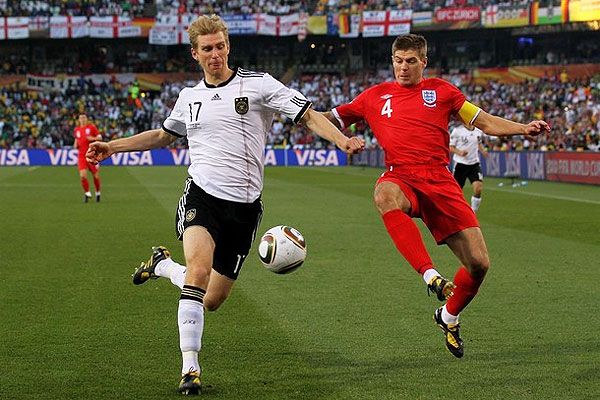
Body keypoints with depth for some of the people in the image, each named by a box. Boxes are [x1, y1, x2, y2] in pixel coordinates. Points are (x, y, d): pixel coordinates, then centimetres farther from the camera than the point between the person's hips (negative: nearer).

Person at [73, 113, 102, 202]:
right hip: (82, 155, 2)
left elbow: (100, 137, 1)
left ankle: (98, 193, 25)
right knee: (82, 176, -13)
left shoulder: (91, 127, 0)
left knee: (96, 176, 2)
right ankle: (87, 193, 4)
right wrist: (75, 145, 3)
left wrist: (93, 138, -19)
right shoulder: (77, 130, 11)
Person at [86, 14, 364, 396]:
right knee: (200, 269, -28)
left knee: (212, 300, 5)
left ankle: (164, 264, 36)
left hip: (244, 206, -1)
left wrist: (343, 141, -22)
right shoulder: (189, 97, 12)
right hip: (202, 196, 1)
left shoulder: (258, 84, -1)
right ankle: (190, 367, -22)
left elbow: (309, 116, -5)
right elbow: (164, 135, 32)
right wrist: (113, 146, 27)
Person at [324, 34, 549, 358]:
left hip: (439, 180, 1)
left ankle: (449, 316, 21)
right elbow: (331, 119, 23)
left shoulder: (441, 90, 16)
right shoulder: (376, 96, 17)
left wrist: (524, 128, 2)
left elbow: (486, 122, 17)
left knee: (479, 263, -9)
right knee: (385, 196, -44)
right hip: (401, 176, -1)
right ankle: (430, 274, -45)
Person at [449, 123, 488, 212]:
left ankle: (473, 212, 1)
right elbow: (451, 147, -5)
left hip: (474, 164, 3)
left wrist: (482, 150, 4)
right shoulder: (457, 130, -9)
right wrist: (459, 152, -24)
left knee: (478, 188, -15)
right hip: (460, 164, -3)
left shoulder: (479, 131, 5)